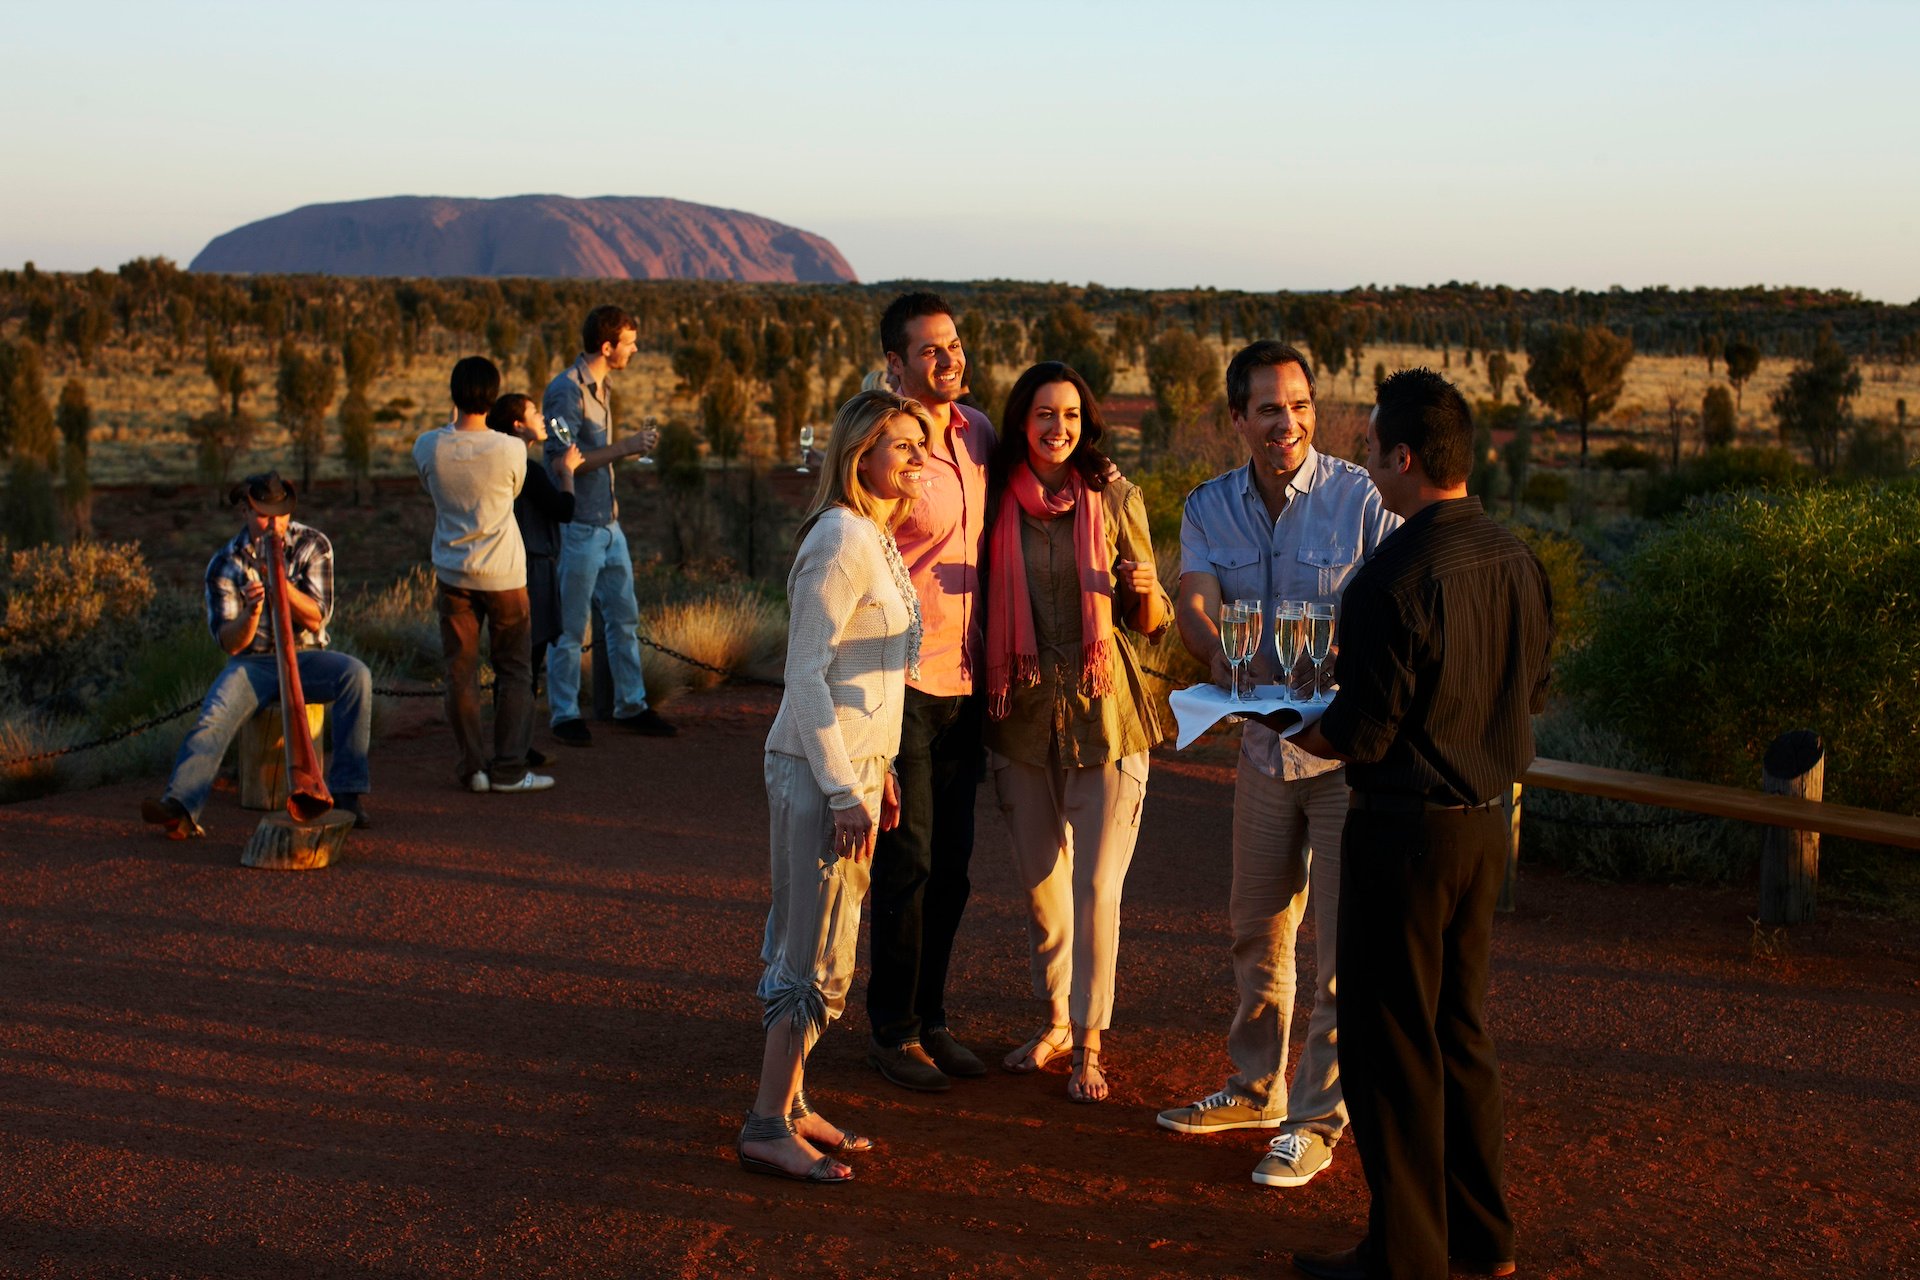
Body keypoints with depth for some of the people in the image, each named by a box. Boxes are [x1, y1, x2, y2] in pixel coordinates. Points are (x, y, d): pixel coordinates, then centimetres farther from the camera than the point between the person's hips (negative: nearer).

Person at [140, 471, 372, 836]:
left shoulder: (312, 545, -2)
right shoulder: (225, 564, -3)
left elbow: (316, 618, -9)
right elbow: (231, 644, -5)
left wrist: (280, 581, -24)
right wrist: (251, 612, -27)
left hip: (305, 657, 0)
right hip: (252, 663, 0)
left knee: (355, 674, -31)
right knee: (214, 716, -30)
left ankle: (347, 791, -30)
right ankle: (180, 806, -47)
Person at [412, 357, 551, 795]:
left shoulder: (428, 447, -9)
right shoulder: (511, 450, -15)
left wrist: (453, 423, 22)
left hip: (452, 574, 2)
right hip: (503, 574, -2)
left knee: (461, 673, 9)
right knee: (514, 671, 8)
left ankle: (472, 768, 13)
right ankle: (509, 770, 7)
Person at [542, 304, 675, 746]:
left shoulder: (599, 386, 14)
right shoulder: (566, 390, -15)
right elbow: (563, 460, -21)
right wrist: (624, 448, -21)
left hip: (607, 523, 9)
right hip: (578, 526, -9)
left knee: (624, 617, 13)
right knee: (571, 627, 1)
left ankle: (630, 705, 22)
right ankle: (565, 714, 11)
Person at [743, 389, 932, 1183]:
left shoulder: (878, 539, 14)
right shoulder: (842, 539, -16)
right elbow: (806, 674, -19)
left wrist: (877, 769, 19)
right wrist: (844, 791, -20)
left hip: (854, 765, 9)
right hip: (818, 768, -9)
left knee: (810, 944, 14)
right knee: (817, 953, -6)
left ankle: (788, 1106, 23)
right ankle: (768, 1125, 2)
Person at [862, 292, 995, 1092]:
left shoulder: (979, 433, 8)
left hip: (966, 680, 7)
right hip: (904, 679, -7)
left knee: (952, 862, 12)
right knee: (907, 861, 0)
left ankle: (930, 1018, 25)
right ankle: (893, 1031, 14)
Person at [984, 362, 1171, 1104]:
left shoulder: (1116, 500, 1)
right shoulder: (999, 501, 3)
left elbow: (1150, 622, 4)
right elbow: (986, 607, 12)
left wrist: (1147, 591, -17)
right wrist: (989, 697, -1)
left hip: (1103, 709, -2)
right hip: (1022, 710, 2)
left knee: (1096, 883, -5)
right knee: (1038, 878, 12)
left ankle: (1090, 1043, 9)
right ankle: (1054, 1020, 31)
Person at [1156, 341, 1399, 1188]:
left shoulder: (1361, 499, -12)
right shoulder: (1210, 508, 1)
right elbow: (1193, 607, -11)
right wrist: (1220, 655, -33)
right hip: (1264, 739, 5)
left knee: (1342, 941, -1)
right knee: (1256, 926, 16)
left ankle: (1317, 1119, 11)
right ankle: (1257, 1087, 34)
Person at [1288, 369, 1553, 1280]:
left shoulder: (1394, 578, -21)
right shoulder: (1517, 562, 2)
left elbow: (1358, 736, -19)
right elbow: (1531, 693, 13)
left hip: (1407, 829, -8)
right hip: (1487, 819, 8)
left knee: (1390, 1041, 5)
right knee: (1460, 1028, 20)